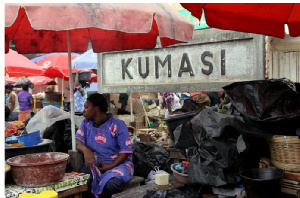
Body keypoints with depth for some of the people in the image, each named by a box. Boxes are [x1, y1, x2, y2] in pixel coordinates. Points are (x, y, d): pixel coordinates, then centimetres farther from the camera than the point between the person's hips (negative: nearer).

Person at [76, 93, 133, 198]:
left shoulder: (117, 124, -7)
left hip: (118, 163, -3)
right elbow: (77, 141, -2)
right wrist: (85, 150, -25)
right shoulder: (86, 123, 9)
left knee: (111, 184, -35)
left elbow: (126, 150, -10)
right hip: (95, 164, 3)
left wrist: (111, 166, -19)